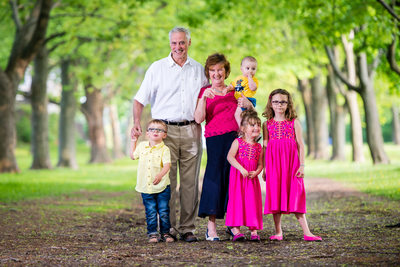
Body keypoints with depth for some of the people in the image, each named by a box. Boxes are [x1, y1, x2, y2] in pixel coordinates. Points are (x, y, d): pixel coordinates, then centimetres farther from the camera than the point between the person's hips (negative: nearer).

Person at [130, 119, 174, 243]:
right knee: (151, 213, 4)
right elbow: (133, 155, 25)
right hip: (146, 188, 3)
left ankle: (165, 233, 14)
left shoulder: (164, 149, -7)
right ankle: (152, 233, 12)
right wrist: (133, 141, 22)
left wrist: (160, 175, -37)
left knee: (164, 212, 2)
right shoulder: (142, 146, 7)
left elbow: (167, 165, -20)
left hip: (162, 187, -3)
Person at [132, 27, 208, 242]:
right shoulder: (157, 68, 5)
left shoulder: (199, 70, 13)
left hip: (191, 131, 2)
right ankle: (168, 227, 1)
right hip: (165, 130, -2)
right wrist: (136, 123, -11)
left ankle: (187, 228, 8)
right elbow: (140, 99, 4)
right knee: (166, 181, -5)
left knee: (190, 181, 2)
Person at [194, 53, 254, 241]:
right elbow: (199, 119, -5)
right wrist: (203, 98, -17)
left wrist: (247, 105, 0)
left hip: (236, 137, 3)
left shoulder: (234, 91, 18)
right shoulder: (204, 92, 7)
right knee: (215, 176, -10)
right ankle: (211, 226, -8)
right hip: (215, 139, -3)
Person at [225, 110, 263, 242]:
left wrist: (256, 172, -10)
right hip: (237, 177, -4)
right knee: (237, 200, -8)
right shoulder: (238, 142, 0)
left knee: (253, 202, 0)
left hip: (252, 179, 4)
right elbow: (230, 157, -11)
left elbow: (260, 164, 12)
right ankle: (235, 230, -8)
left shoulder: (258, 147, 12)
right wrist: (241, 168, -23)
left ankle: (254, 231, 3)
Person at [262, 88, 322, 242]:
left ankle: (306, 232, -2)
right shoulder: (267, 124, 9)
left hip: (291, 163, -1)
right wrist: (265, 167, 4)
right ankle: (278, 232, 8)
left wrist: (302, 165, -2)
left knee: (295, 196, -2)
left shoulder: (294, 122, 6)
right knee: (275, 195, 0)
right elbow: (265, 146, 9)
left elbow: (300, 144, 4)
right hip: (274, 163, 1)